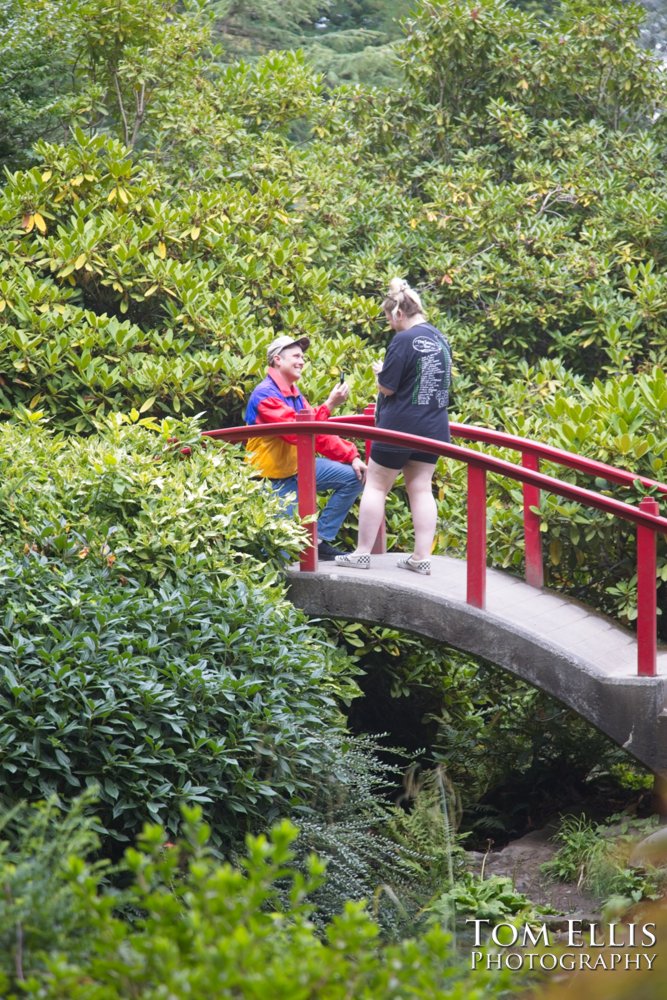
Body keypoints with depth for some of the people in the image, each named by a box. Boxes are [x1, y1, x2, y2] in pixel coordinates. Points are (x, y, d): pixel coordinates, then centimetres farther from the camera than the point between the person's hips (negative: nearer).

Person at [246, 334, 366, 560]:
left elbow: (318, 435, 10)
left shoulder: (293, 394, 10)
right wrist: (329, 405, -33)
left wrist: (352, 456, 0)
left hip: (299, 466, 9)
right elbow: (297, 433, -31)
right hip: (276, 477, -9)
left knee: (353, 477, 0)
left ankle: (320, 539, 3)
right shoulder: (265, 395, -21)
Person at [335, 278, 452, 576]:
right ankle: (422, 557, 5)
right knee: (421, 488, 9)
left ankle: (362, 553, 8)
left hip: (399, 427, -7)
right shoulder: (440, 339, 8)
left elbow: (387, 387, -15)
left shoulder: (403, 341, -16)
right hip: (433, 427, 7)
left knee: (376, 486, 4)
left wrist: (380, 372, 6)